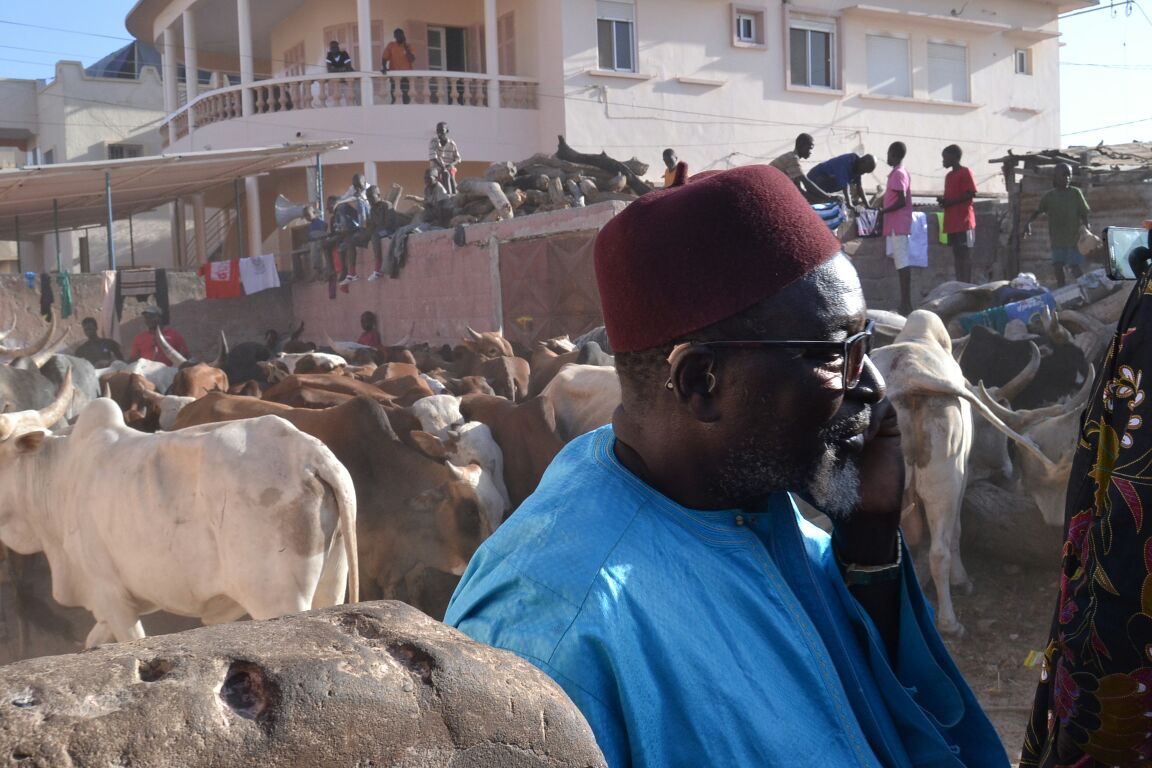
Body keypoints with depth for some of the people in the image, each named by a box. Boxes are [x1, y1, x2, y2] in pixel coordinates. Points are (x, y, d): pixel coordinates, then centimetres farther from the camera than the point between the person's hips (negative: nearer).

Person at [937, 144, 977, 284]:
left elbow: (972, 194, -13)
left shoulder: (965, 172, -6)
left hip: (964, 221, -8)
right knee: (956, 254, 8)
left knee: (965, 254, -8)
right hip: (952, 222, 8)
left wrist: (950, 202, -15)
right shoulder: (949, 175, 19)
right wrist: (943, 200, 3)